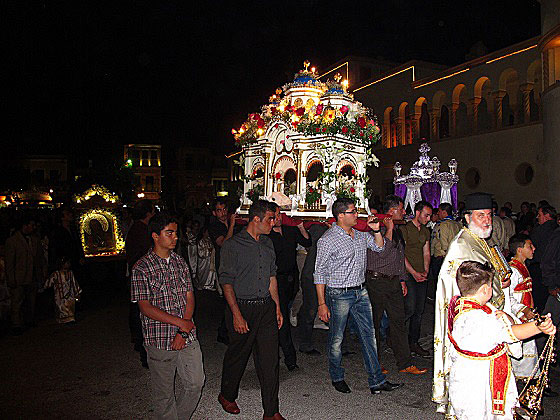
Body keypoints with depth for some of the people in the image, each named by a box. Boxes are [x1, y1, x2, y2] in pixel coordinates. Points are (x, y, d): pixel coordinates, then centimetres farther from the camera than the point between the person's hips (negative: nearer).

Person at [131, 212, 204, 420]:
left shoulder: (180, 262, 7)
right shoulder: (142, 268, -9)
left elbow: (189, 297, 6)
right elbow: (146, 307, -13)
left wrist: (183, 332, -6)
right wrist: (181, 323, -15)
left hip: (187, 338, 5)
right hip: (159, 340, -5)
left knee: (196, 383, 11)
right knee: (164, 393, 9)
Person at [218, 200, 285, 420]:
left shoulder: (267, 243, 10)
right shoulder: (232, 245, -10)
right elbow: (227, 281, -11)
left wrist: (277, 307, 13)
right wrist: (236, 314, -16)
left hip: (266, 307, 5)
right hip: (242, 307, -5)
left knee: (269, 359, 5)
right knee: (237, 355, 12)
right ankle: (227, 396, 39)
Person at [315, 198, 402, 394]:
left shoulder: (360, 234, 7)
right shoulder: (328, 240, -13)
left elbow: (379, 247, 19)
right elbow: (319, 273, -11)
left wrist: (376, 231, -1)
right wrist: (322, 304, -14)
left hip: (361, 292, 6)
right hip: (339, 295, -6)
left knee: (369, 335, 9)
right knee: (336, 339, 7)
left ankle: (377, 380, 19)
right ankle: (337, 377, 29)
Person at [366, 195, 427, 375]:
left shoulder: (396, 231, 15)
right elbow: (382, 252, -24)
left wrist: (402, 280, 20)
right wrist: (389, 230, -19)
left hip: (394, 282, 8)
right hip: (377, 281, -7)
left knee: (398, 321, 8)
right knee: (374, 323, 4)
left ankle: (405, 363, 15)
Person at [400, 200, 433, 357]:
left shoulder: (426, 231, 16)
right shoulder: (404, 229, -8)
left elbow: (426, 253, 17)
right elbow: (401, 254, -11)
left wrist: (426, 271, 2)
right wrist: (414, 273, -15)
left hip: (422, 275, 7)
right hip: (408, 274, -7)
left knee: (419, 310, 8)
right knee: (410, 308, -11)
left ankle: (413, 342, 18)